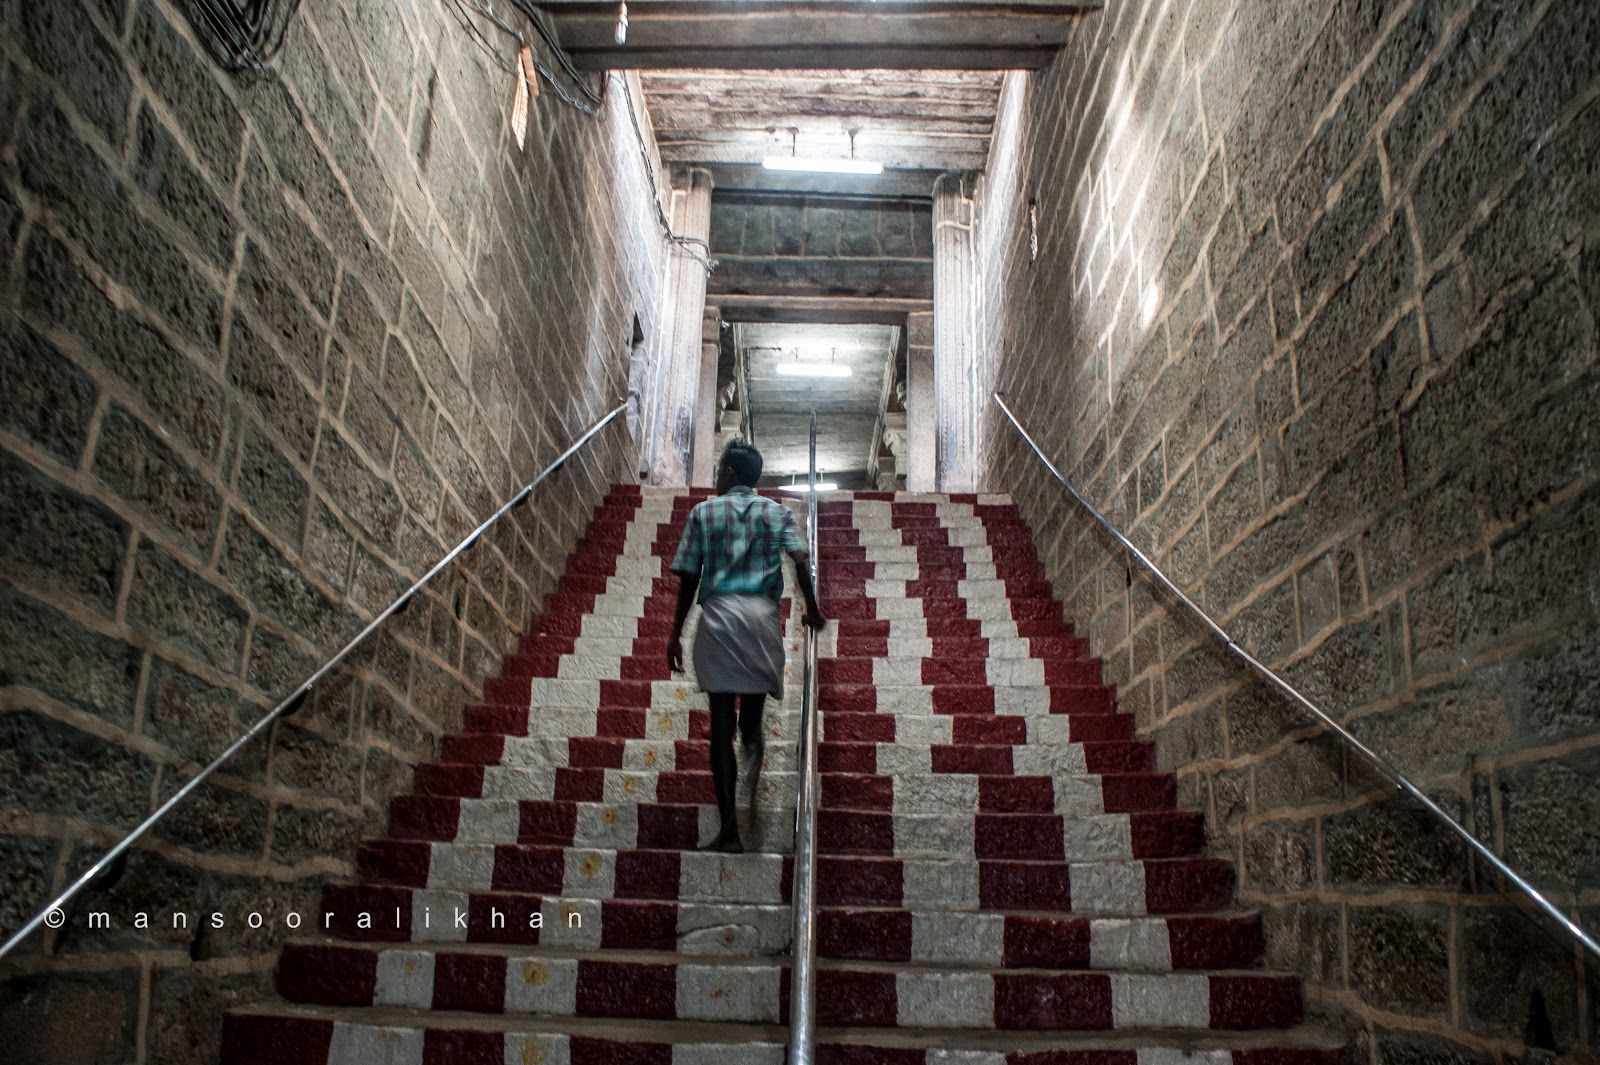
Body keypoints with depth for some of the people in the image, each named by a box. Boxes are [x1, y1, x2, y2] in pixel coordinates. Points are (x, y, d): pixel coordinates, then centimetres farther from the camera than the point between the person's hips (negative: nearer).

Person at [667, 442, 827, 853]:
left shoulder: (704, 512, 10)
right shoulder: (777, 512, 13)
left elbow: (689, 578, 7)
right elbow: (800, 561, -1)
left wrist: (676, 632, 12)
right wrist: (812, 610, 12)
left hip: (719, 615, -1)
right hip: (762, 616, 1)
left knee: (721, 725, -1)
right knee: (751, 719, 9)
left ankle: (729, 830, -3)